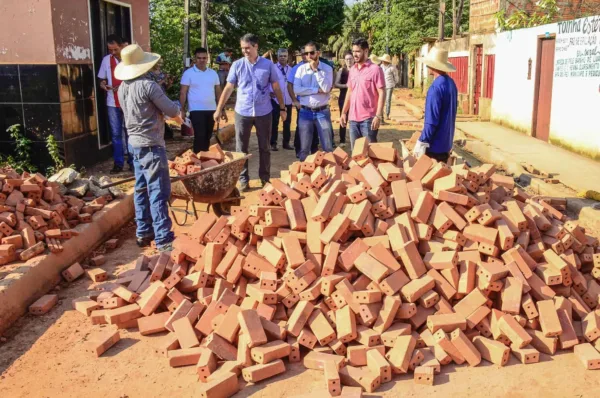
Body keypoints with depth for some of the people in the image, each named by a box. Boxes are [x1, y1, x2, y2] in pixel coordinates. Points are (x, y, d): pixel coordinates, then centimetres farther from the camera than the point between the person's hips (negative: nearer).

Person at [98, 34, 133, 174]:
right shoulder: (106, 60, 4)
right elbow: (101, 80, 11)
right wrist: (104, 86, -13)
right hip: (112, 102, 2)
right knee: (116, 134, 5)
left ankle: (132, 161, 16)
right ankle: (118, 163, 12)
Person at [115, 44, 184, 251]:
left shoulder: (122, 88, 7)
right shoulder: (148, 85, -17)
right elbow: (172, 110, -12)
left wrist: (163, 114, 16)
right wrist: (178, 114, 11)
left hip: (135, 143, 8)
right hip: (151, 144, -8)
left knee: (141, 189, 15)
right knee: (158, 192, -6)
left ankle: (143, 232, 22)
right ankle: (163, 239, -5)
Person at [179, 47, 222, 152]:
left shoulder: (213, 73, 9)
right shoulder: (188, 73, -4)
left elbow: (218, 92, 13)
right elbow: (183, 93, -4)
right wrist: (182, 110, -9)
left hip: (211, 110, 5)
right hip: (196, 110, -4)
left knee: (207, 136, 11)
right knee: (199, 136, -7)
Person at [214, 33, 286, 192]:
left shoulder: (268, 65, -1)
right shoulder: (237, 65, 0)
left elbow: (276, 88, 5)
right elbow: (229, 88, 3)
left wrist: (282, 108, 5)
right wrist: (219, 109, 2)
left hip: (263, 112, 0)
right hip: (242, 112, 0)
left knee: (264, 148, 9)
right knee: (241, 148, 5)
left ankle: (265, 178, 21)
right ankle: (243, 179, 15)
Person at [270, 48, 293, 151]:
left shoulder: (291, 69, 10)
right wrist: (270, 92, -23)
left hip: (288, 100, 4)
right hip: (275, 100, -4)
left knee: (287, 123, 11)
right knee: (274, 122, 4)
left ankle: (286, 143, 22)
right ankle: (273, 143, 11)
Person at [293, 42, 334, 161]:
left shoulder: (327, 69, -2)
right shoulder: (301, 69, 2)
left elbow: (327, 88, -16)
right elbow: (296, 89, -9)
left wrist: (316, 70, -14)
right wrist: (317, 90, -14)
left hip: (322, 112, -1)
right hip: (305, 112, 1)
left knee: (327, 147, 5)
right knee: (304, 148, 8)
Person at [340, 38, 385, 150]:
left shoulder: (375, 69, -7)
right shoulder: (352, 70, 12)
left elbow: (381, 94, -10)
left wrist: (378, 116, -17)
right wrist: (344, 112, 13)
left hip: (368, 118, -6)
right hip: (353, 118, 6)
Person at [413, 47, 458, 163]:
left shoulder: (436, 87, -21)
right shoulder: (451, 83, 7)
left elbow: (432, 120, -23)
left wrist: (421, 142, -17)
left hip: (435, 144, -8)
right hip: (447, 142, 8)